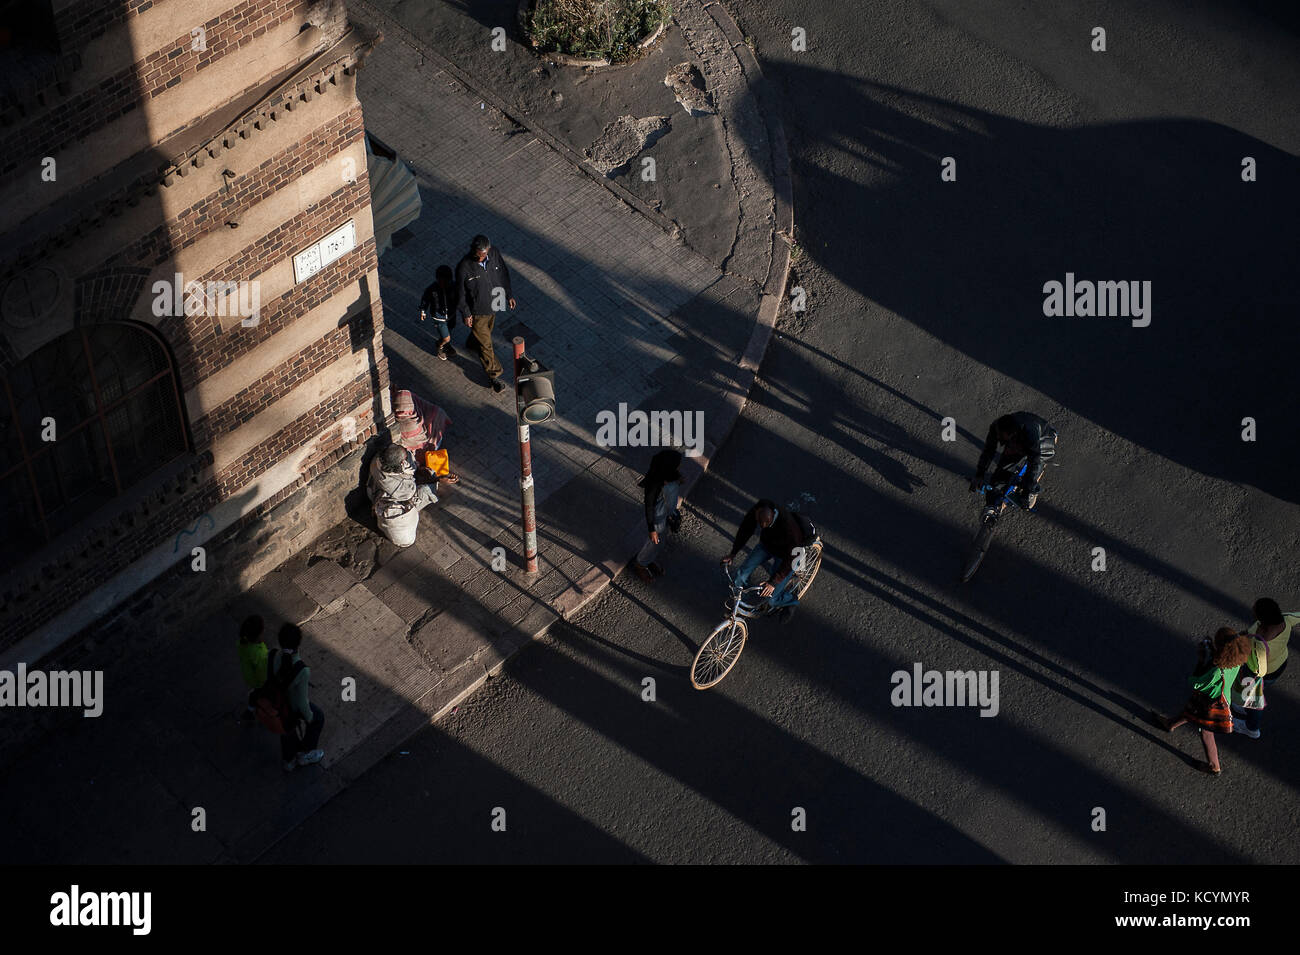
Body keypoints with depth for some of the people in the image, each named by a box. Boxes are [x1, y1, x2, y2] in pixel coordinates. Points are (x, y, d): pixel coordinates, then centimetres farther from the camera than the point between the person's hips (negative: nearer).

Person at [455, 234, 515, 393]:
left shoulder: (494, 255, -20)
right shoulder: (464, 268, -33)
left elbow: (503, 273, 0)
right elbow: (460, 293, -18)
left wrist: (508, 295, 8)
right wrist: (465, 314, -10)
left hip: (493, 305, 5)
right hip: (477, 311, -5)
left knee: (487, 331, 32)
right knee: (485, 344, 8)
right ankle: (494, 375, 26)